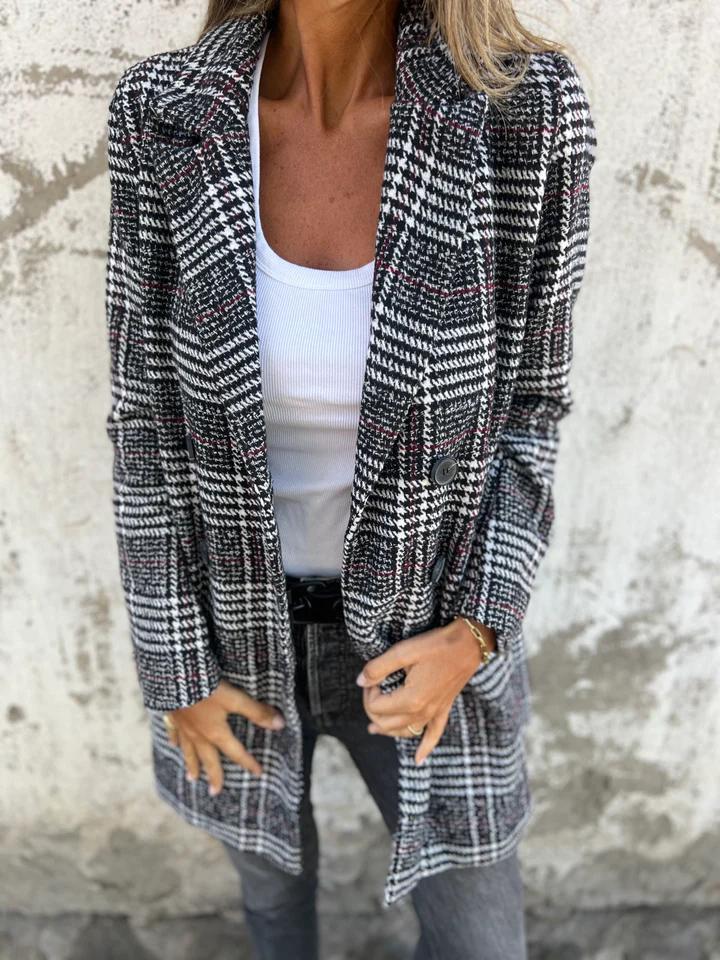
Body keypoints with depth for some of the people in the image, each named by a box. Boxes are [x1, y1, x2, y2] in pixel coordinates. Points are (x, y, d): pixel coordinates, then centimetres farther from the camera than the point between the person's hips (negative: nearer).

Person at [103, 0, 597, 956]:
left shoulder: (527, 107, -19)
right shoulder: (166, 111, -15)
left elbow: (526, 400, -8)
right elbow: (148, 412, -10)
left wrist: (472, 634, -17)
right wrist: (175, 663, -5)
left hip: (426, 614, 0)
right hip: (236, 611, 1)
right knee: (271, 866, 28)